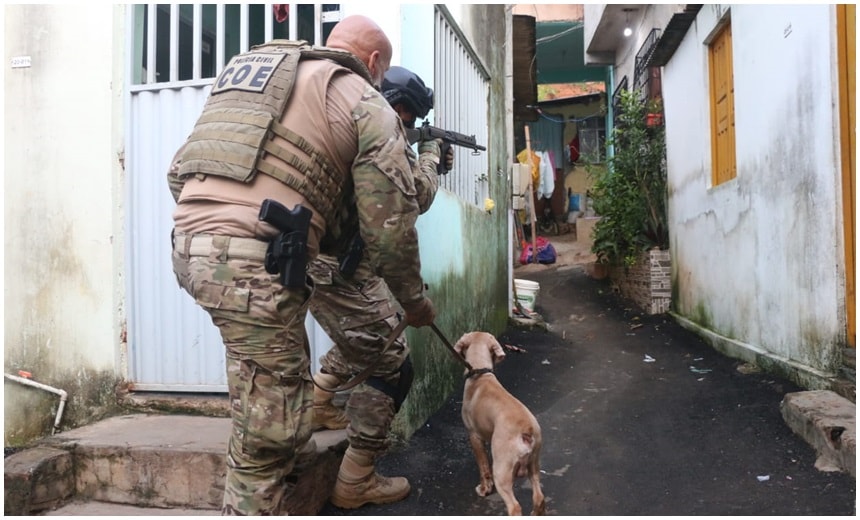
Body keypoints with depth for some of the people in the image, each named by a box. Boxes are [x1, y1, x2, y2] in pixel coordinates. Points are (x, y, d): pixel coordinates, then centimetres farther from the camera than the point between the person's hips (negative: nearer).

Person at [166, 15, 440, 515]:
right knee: (269, 421, 3)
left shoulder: (248, 65, 26)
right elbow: (390, 221, 2)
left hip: (190, 238, 8)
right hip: (254, 257, -8)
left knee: (283, 368, 27)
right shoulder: (364, 102, 6)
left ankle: (296, 468, 42)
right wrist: (414, 298, 15)